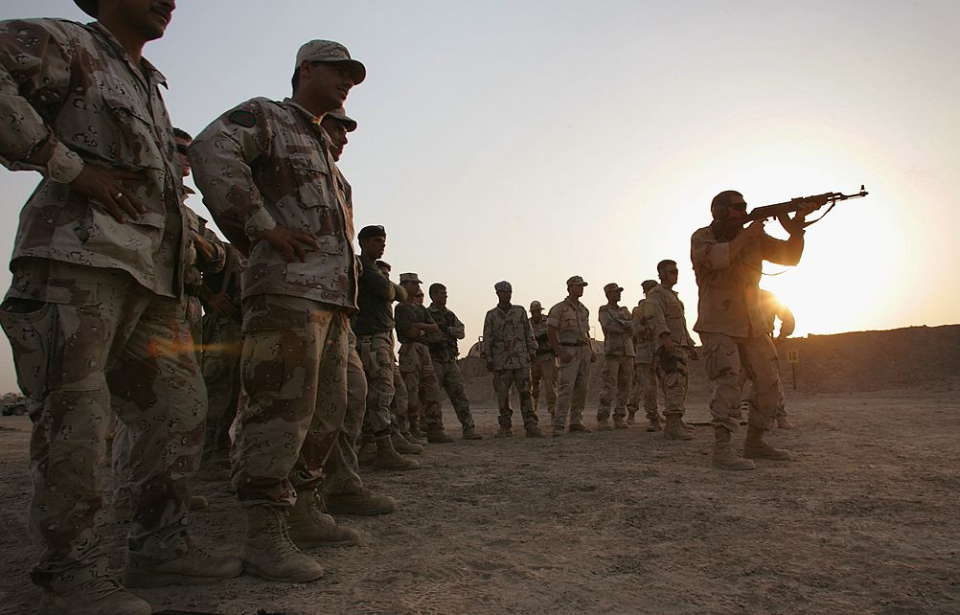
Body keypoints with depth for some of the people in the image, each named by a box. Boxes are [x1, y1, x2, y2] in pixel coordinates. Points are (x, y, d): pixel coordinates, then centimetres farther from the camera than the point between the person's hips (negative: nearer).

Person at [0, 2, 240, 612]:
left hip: (152, 274, 8)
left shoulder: (150, 86, 30)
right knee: (74, 413, -8)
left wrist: (193, 235, 21)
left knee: (179, 407, 5)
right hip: (80, 257, -8)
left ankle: (161, 545, 15)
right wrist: (70, 166, -14)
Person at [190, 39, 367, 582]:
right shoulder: (262, 116, 5)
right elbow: (212, 149, -17)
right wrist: (265, 228, -20)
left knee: (327, 411, 10)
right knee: (281, 408, -12)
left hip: (334, 294, 10)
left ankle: (305, 514, 21)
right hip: (288, 288, -9)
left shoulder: (322, 148, 30)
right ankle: (266, 537, -7)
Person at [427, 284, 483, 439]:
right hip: (434, 361, -5)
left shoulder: (450, 314, 17)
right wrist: (449, 334, -9)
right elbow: (428, 336, -16)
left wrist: (446, 330, -12)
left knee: (460, 394, 1)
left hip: (451, 361, 6)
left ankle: (469, 429, 1)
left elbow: (461, 332, 5)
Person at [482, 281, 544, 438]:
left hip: (521, 360, 0)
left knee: (525, 393, -6)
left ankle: (531, 426, -6)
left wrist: (532, 351, 6)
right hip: (501, 362, 0)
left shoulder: (520, 311, 10)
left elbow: (529, 333, 12)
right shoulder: (491, 315, 7)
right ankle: (505, 427, 14)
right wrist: (488, 359, 0)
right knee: (502, 395, 4)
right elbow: (487, 339, 6)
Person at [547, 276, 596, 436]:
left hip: (585, 350, 7)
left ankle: (576, 421, 15)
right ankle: (559, 425, -16)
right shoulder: (559, 308, -5)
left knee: (581, 387, 7)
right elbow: (550, 332, -10)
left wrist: (591, 351, 15)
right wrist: (560, 353, -16)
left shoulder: (584, 310, 17)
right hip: (569, 351, -7)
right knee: (566, 387, -15)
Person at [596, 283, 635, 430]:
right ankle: (602, 419, -9)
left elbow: (632, 327, 5)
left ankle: (619, 418, 9)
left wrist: (619, 323, -8)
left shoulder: (625, 310, 20)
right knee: (609, 386, -11)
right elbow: (610, 326, -12)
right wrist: (626, 327, -1)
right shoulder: (604, 310, 5)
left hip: (628, 351, 5)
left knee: (625, 386, 3)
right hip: (612, 351, -5)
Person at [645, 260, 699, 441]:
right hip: (667, 346, -10)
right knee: (675, 384, -19)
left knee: (683, 385, 13)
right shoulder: (655, 294, -4)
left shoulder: (674, 296, 27)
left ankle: (676, 422, 21)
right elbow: (654, 315, -22)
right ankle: (672, 427, -24)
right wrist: (665, 336, -36)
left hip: (680, 346, 10)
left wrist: (691, 346, 27)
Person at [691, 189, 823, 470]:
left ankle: (754, 442, 20)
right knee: (727, 380, -20)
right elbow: (716, 258, -27)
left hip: (753, 325, 6)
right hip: (718, 325, -6)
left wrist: (796, 224, -13)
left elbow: (790, 256, 2)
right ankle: (722, 449, -19)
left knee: (769, 384, 6)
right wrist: (746, 234, -19)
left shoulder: (755, 238, 8)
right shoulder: (702, 237, -6)